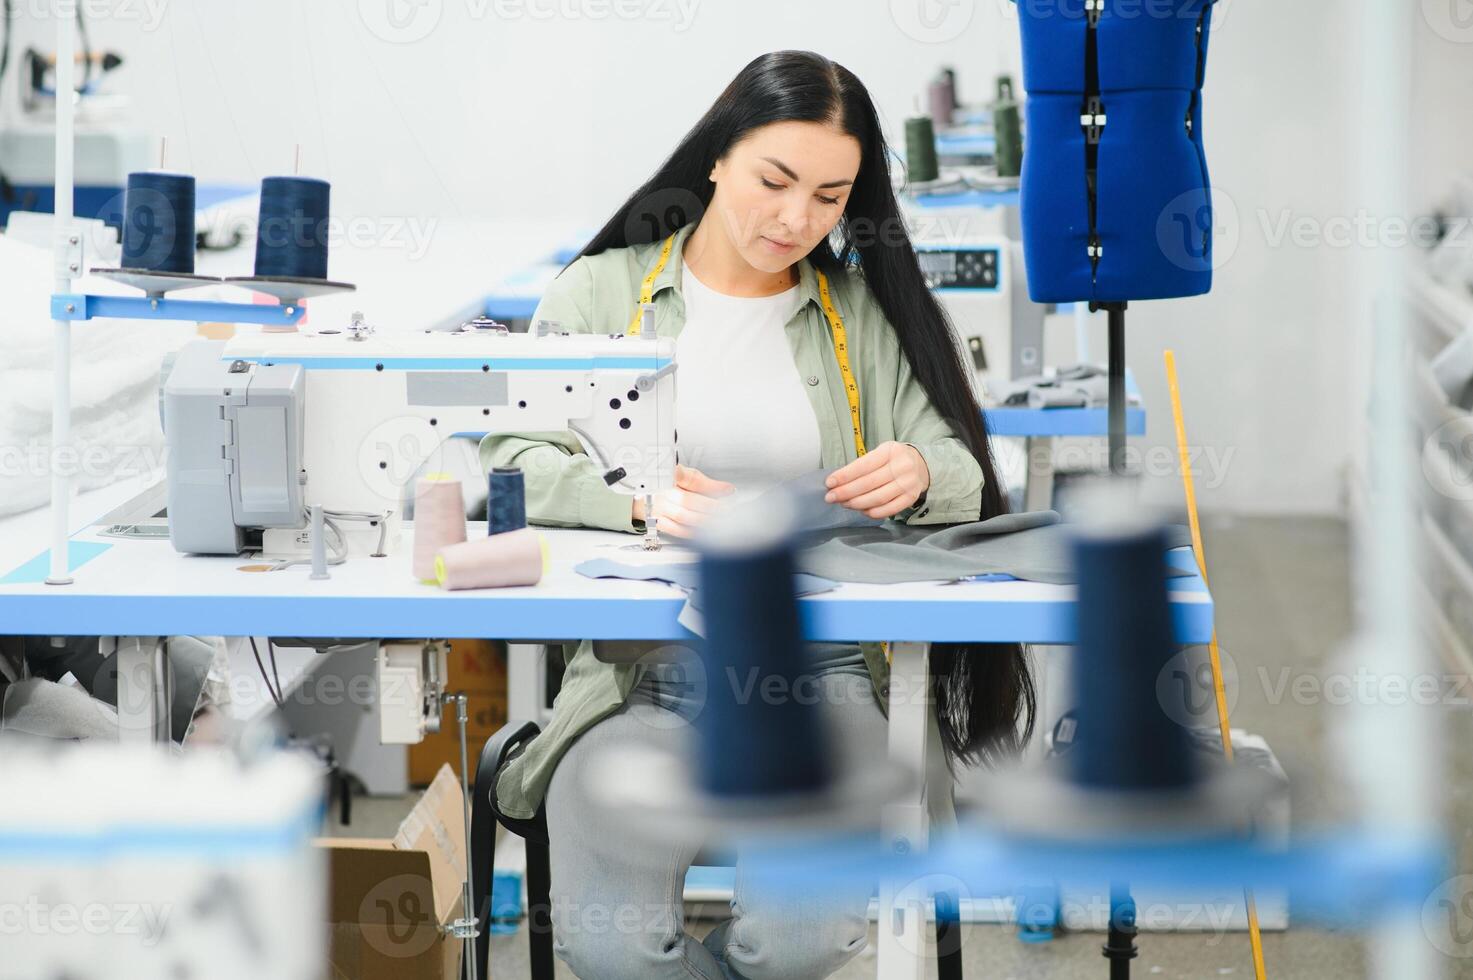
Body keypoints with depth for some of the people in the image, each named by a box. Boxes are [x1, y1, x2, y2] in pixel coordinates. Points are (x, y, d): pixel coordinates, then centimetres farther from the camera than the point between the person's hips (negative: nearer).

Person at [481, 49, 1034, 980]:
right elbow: (514, 459, -1)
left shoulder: (866, 312, 14)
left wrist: (918, 473, -16)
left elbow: (965, 476, 9)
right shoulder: (602, 291, 10)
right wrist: (635, 495, -22)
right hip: (639, 666, -1)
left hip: (818, 663, 1)